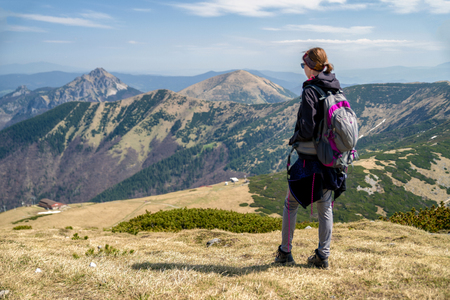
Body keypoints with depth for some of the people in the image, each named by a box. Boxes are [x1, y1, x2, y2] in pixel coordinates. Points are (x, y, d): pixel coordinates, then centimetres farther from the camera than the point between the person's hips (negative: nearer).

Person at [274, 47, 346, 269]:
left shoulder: (310, 92, -16)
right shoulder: (337, 91, 6)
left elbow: (307, 130, -21)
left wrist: (293, 139, -3)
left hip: (310, 158, -6)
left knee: (291, 204, 11)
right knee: (325, 207, 14)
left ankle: (285, 252, 19)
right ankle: (323, 256, 19)